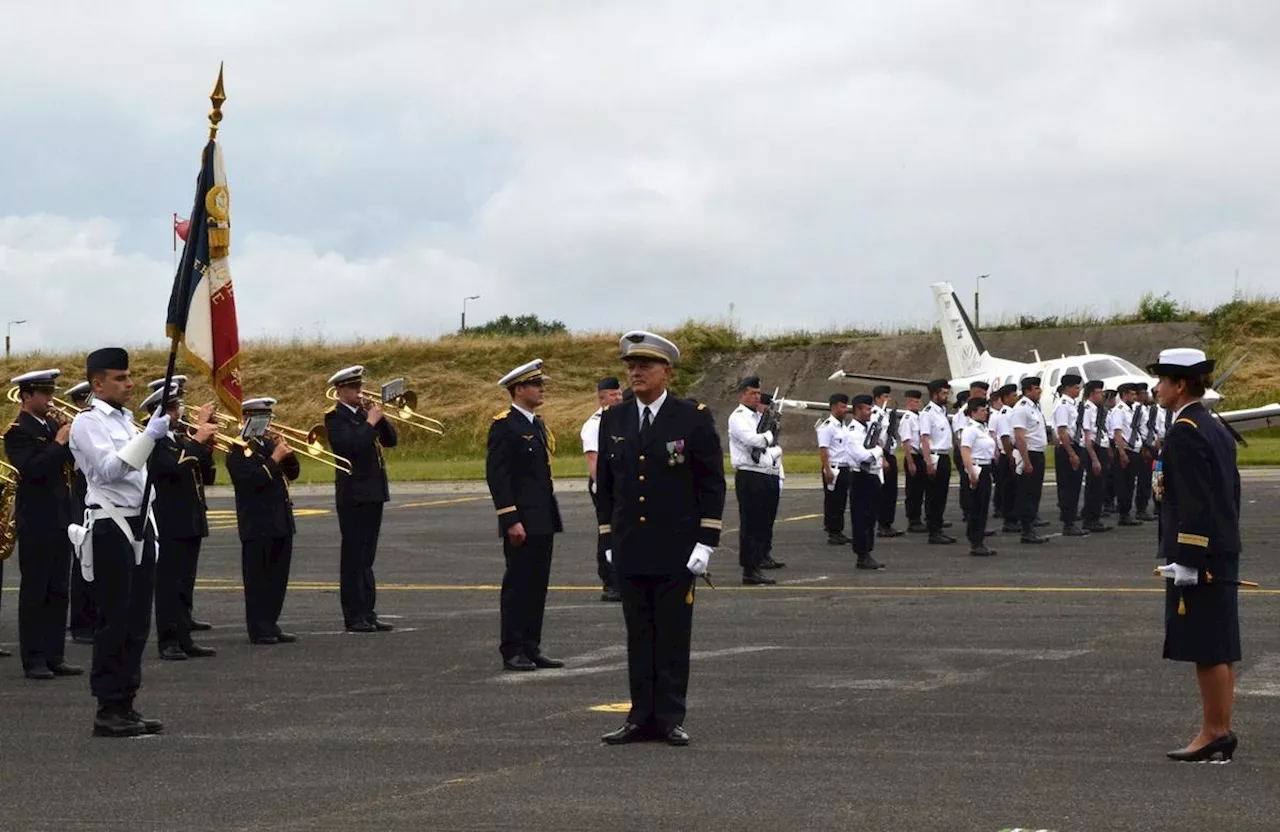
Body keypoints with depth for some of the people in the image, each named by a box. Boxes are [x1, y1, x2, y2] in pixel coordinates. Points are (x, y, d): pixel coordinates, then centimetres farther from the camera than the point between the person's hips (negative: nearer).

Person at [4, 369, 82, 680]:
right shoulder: (18, 432, -9)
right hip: (35, 522, -7)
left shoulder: (55, 426, 13)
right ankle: (33, 659, 1)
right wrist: (59, 442, -21)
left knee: (58, 592, 9)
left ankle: (55, 656, 14)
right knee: (34, 591, -3)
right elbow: (31, 470, -23)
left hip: (60, 520, 7)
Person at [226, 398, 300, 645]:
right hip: (257, 525, -8)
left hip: (281, 522, 8)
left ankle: (270, 625, 16)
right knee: (258, 578, -3)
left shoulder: (269, 443, 16)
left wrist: (287, 452, -2)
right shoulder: (238, 450, -8)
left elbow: (292, 472, 15)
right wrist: (274, 458, -19)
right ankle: (259, 629, -1)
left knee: (278, 578, 10)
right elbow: (251, 480, -21)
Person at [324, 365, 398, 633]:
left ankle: (368, 613, 14)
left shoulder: (364, 413, 14)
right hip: (353, 495, -7)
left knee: (366, 558, 11)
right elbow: (350, 445, -24)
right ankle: (353, 617, -3)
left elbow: (391, 440, 10)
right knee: (353, 558, -4)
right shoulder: (335, 417, -8)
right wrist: (370, 422, -18)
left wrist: (380, 418, -3)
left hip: (373, 493, 7)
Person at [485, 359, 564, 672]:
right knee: (517, 586, -4)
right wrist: (511, 520, -20)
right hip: (522, 523, -9)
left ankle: (532, 649, 15)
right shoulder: (504, 426, -11)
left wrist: (552, 517, 18)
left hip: (543, 522, 9)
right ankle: (512, 652, 1)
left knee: (537, 586, 10)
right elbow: (496, 476, -16)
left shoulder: (537, 424, 16)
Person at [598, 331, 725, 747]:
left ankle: (670, 718, 7)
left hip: (677, 552, -4)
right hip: (630, 552, 4)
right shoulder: (613, 421, 9)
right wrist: (609, 541, 9)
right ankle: (642, 717, 11)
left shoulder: (694, 419, -3)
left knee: (673, 636, 1)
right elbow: (605, 484, 14)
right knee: (638, 636, 7)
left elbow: (713, 483, -2)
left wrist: (706, 541, -8)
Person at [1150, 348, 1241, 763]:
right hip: (1222, 552, 10)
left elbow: (1195, 501, -21)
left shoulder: (1183, 432, -15)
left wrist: (1186, 560, -21)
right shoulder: (1216, 428, 15)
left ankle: (1214, 732, -2)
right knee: (1220, 646, 11)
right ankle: (1221, 730, 15)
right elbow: (1232, 491, 19)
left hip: (1198, 554, -10)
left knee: (1206, 647, -5)